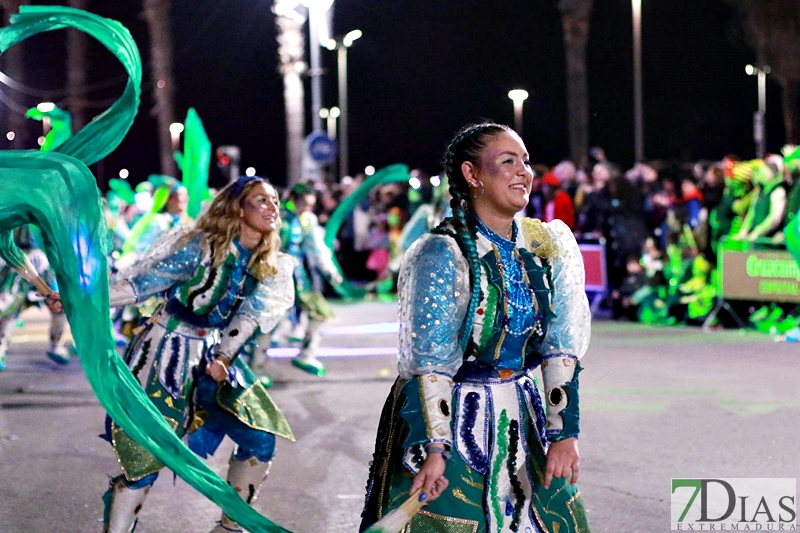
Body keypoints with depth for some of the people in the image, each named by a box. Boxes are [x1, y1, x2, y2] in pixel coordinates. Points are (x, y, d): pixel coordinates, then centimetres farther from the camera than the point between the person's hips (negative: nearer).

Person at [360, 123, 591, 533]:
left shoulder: (550, 245, 0)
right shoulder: (443, 254, -16)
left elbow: (562, 347, 0)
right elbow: (429, 364, -19)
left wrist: (565, 432, -5)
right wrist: (432, 450, -24)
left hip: (520, 420, 6)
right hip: (448, 416, -5)